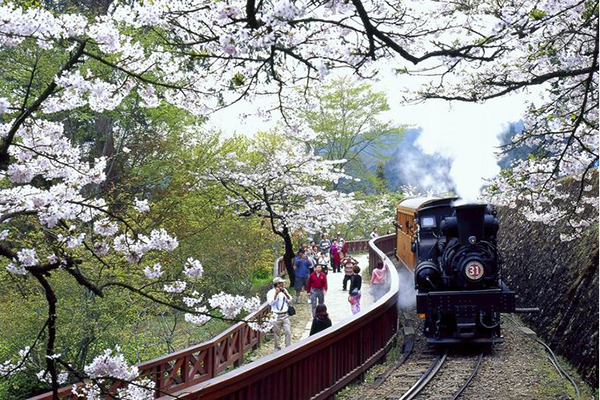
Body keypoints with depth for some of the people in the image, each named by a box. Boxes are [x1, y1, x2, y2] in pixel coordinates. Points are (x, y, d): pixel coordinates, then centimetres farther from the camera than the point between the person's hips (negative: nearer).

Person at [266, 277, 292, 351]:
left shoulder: (284, 290, 11)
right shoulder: (271, 292, -4)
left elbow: (289, 299, 5)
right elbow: (270, 302, -16)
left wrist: (285, 293, -11)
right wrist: (276, 294, -20)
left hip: (285, 315, 4)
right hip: (276, 316, -4)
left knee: (288, 332, -1)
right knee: (276, 333, 5)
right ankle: (277, 348, 17)